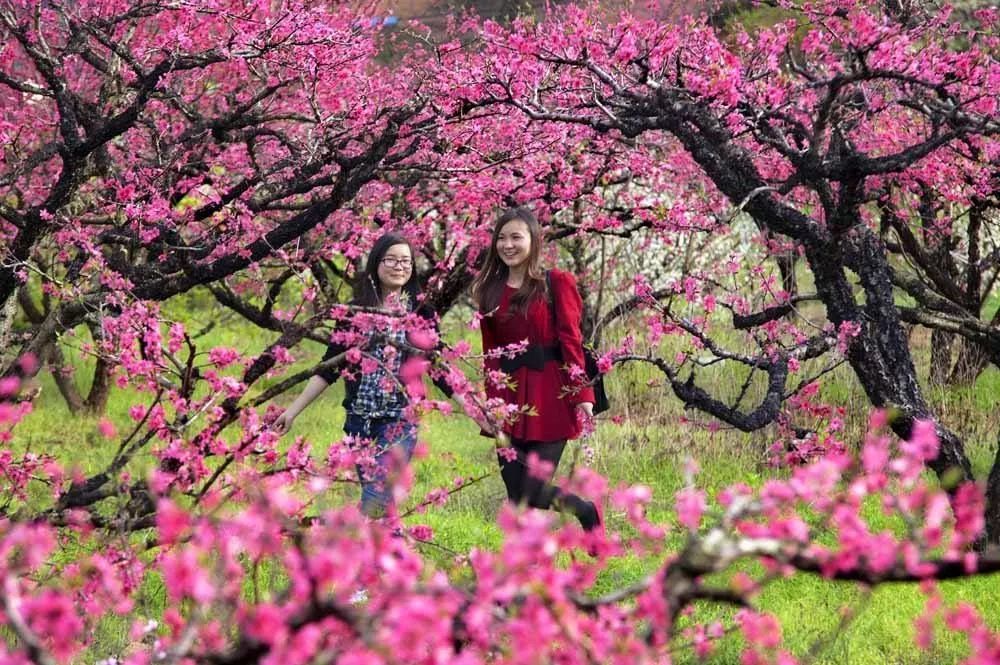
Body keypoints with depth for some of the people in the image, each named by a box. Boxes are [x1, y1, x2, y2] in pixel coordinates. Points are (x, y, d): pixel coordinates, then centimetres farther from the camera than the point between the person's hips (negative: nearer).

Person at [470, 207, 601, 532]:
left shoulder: (556, 283, -1)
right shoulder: (490, 289, 12)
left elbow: (571, 341, -6)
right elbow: (490, 352, 14)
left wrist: (583, 394, -14)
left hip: (549, 396, -5)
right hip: (508, 396, 5)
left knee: (533, 493, -7)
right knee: (516, 496, 3)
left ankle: (587, 513, 22)